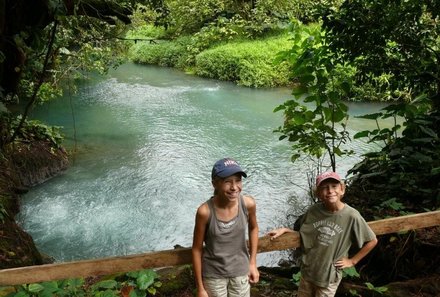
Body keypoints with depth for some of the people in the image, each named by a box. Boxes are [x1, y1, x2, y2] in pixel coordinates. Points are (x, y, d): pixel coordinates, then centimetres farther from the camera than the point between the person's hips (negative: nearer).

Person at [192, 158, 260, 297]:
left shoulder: (248, 204, -18)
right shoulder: (205, 211, -25)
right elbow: (197, 249, -12)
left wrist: (253, 263, 4)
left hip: (241, 271, 2)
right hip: (213, 275, -2)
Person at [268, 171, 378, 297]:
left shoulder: (351, 216, -18)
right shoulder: (313, 210, -10)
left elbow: (372, 241, -5)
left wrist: (352, 261, -4)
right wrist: (284, 230, -9)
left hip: (329, 276, -3)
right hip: (307, 271, 3)